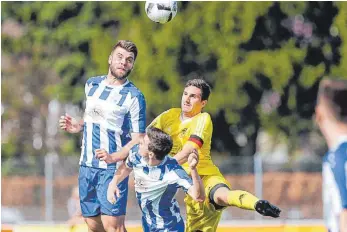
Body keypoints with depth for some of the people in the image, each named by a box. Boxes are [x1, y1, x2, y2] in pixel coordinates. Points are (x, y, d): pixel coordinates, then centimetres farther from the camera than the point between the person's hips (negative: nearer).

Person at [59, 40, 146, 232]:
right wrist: (79, 126, 7)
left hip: (112, 167, -6)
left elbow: (138, 140, -10)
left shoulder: (134, 97, -8)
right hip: (87, 165, 6)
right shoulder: (91, 84, 10)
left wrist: (113, 157, -25)